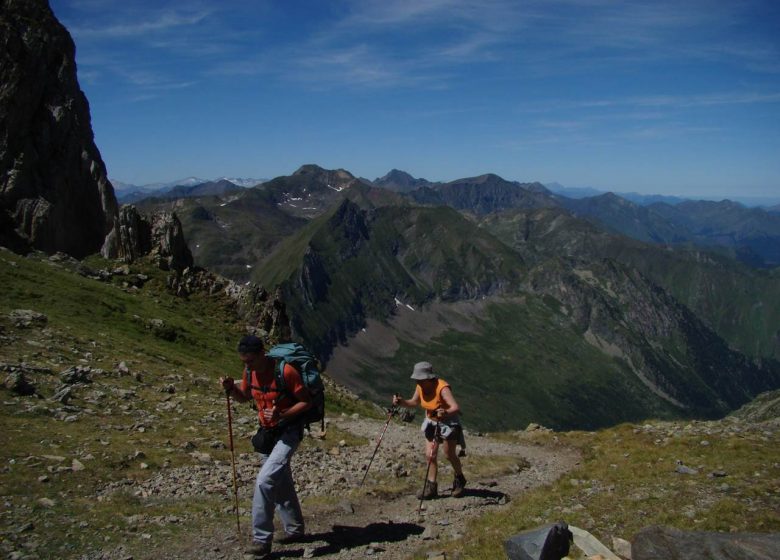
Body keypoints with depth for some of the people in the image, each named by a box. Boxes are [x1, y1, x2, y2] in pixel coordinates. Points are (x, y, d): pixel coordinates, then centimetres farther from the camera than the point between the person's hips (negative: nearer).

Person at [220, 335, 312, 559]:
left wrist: (282, 414, -31)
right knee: (280, 483, 18)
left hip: (288, 432, -7)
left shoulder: (285, 371, -24)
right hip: (267, 432, 7)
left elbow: (306, 401, -17)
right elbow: (245, 397, 14)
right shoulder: (249, 371, -4)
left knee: (265, 480, -19)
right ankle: (295, 529, 35)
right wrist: (231, 389, -7)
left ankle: (262, 540, -8)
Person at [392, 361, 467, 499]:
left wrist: (445, 413, -62)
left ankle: (459, 480, 29)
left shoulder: (442, 388, -32)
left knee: (449, 454, 2)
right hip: (431, 421, 6)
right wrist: (401, 402, -13)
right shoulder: (420, 387, -11)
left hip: (449, 422, -6)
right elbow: (413, 403, 7)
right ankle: (431, 487, 9)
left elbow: (456, 408, -41)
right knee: (430, 455, -1)